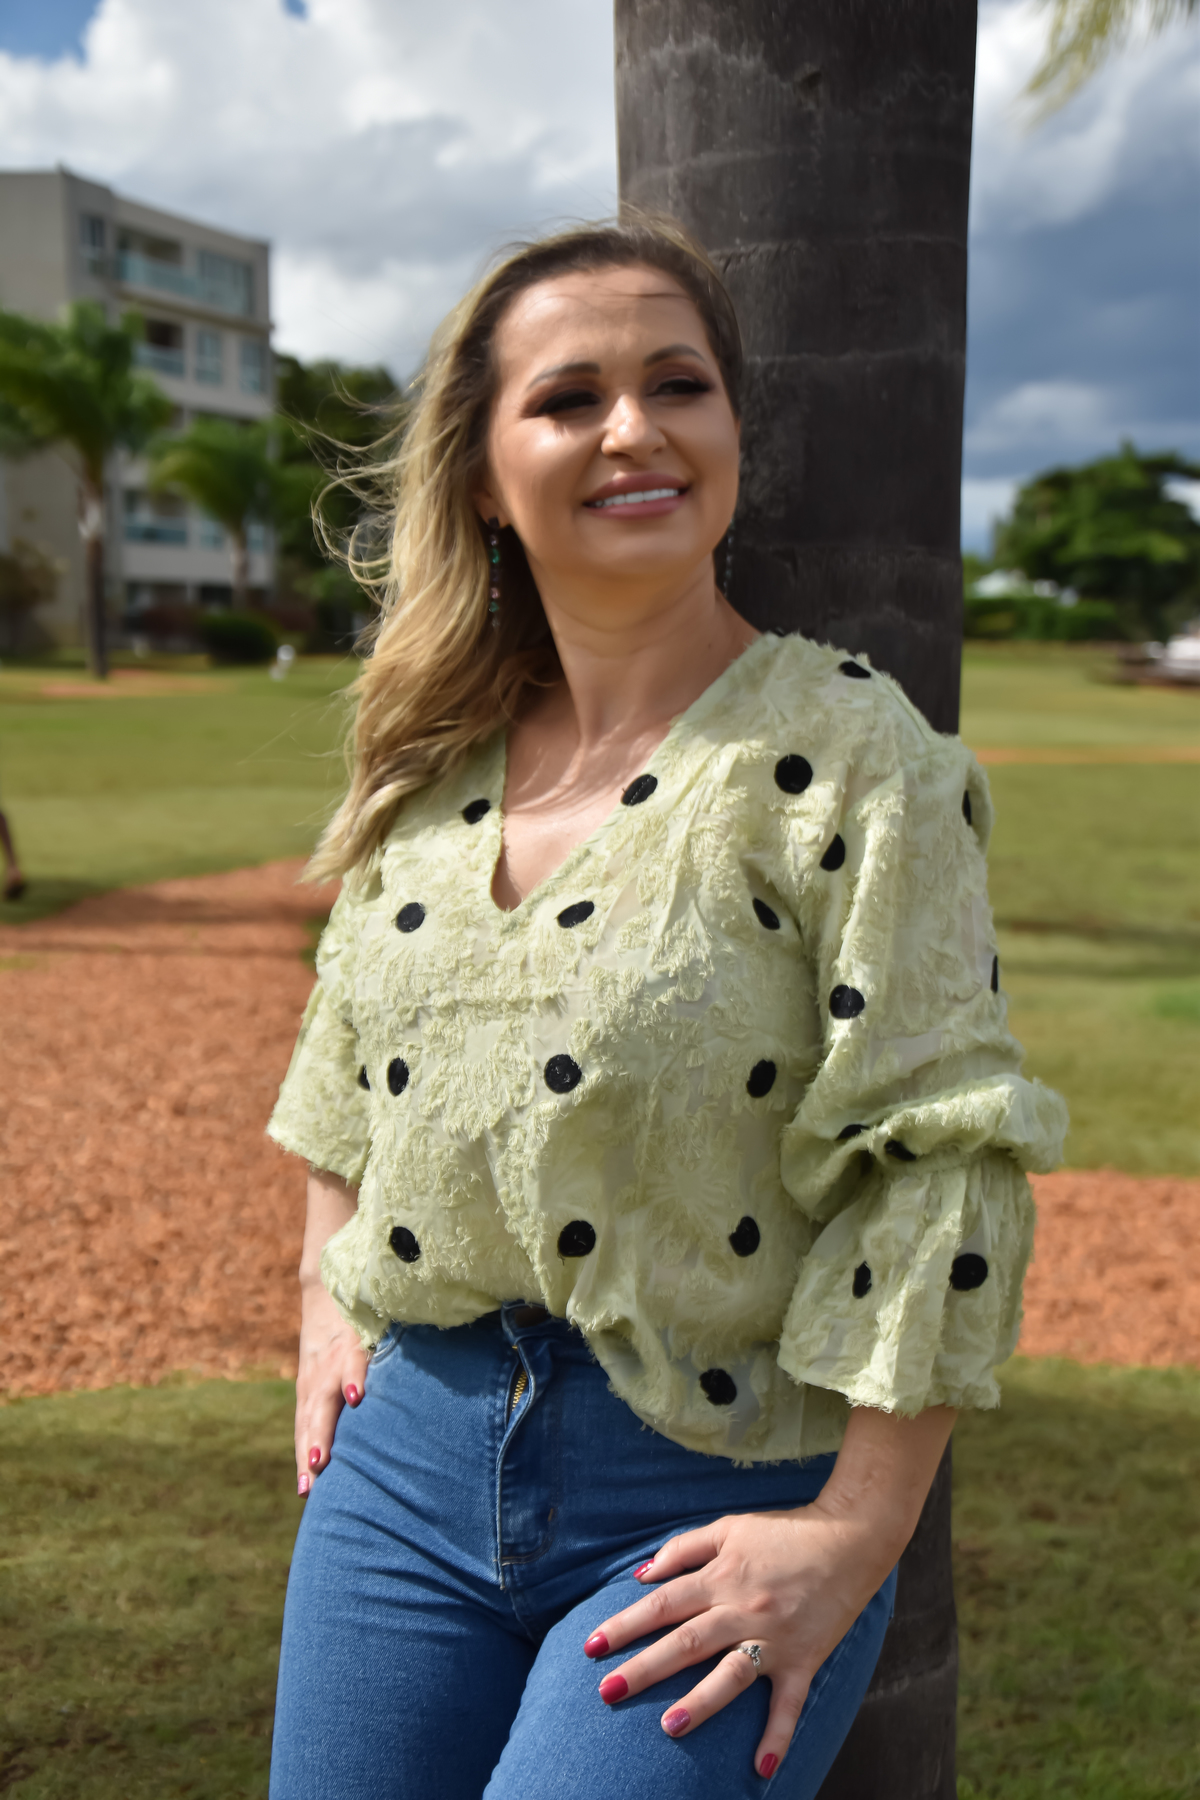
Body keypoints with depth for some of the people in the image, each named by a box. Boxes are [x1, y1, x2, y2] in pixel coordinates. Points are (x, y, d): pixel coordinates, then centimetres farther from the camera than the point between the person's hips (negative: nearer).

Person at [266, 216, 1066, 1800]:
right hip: (410, 1450, 5)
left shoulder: (846, 752, -14)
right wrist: (328, 1297, 12)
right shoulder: (433, 762, 4)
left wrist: (856, 1534, -16)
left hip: (715, 1489, -5)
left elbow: (938, 1153, -16)